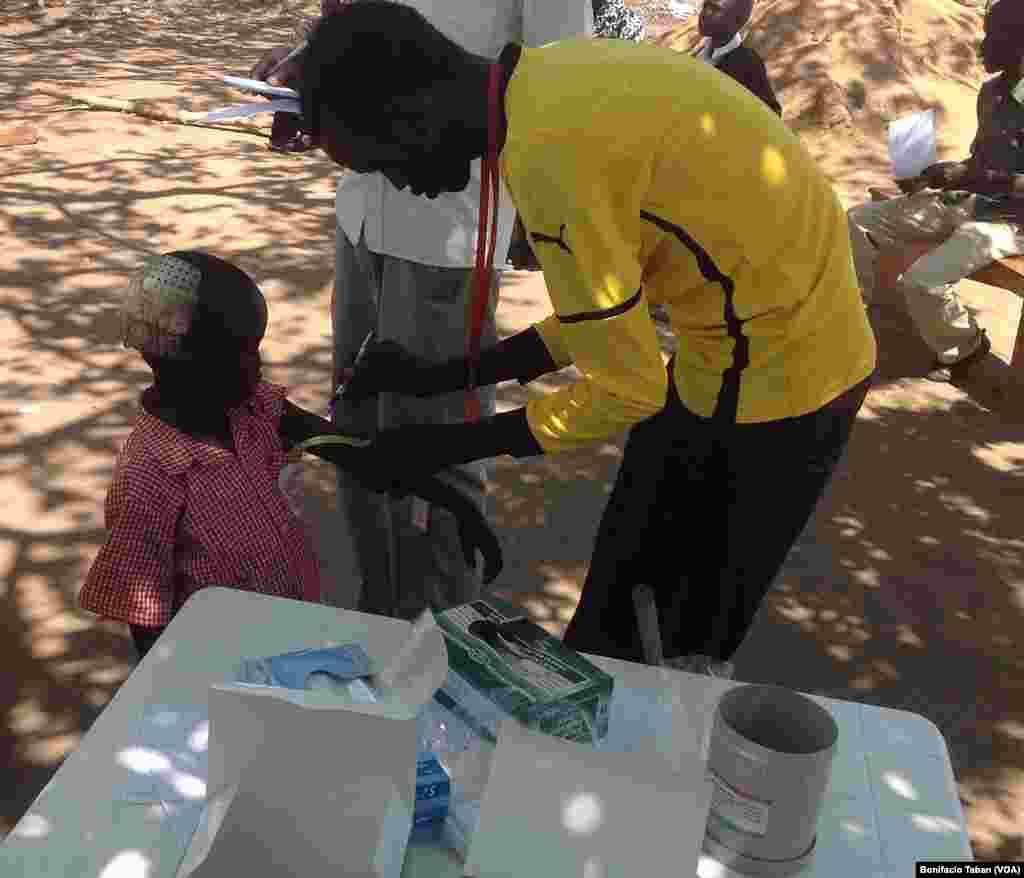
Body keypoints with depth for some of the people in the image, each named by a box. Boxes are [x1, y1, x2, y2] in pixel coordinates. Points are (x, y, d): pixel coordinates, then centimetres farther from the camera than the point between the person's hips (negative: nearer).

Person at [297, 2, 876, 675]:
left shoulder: (548, 154, -28)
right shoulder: (555, 87, 2)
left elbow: (626, 390, -21)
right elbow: (608, 308, 8)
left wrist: (449, 444, -10)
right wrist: (444, 379, 6)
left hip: (771, 384, -9)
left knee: (687, 645, 11)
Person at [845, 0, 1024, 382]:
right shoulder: (993, 91, 8)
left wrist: (975, 178, -29)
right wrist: (931, 176, 4)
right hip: (967, 203, 8)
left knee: (922, 280, -30)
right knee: (859, 220, 0)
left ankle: (965, 349, -1)